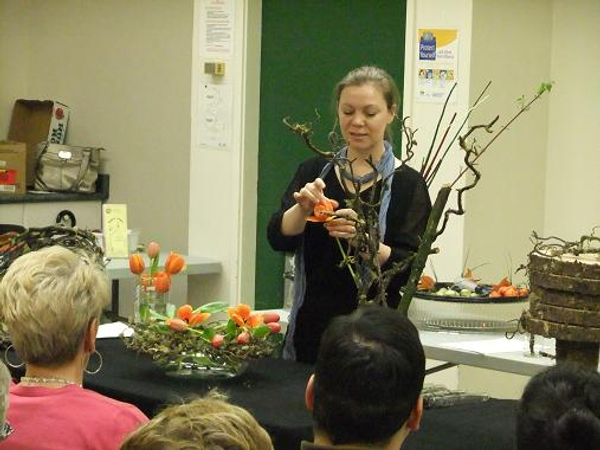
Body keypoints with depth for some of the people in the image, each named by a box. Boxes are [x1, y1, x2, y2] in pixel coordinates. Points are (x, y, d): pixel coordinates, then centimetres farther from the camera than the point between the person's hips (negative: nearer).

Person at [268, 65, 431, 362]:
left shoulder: (407, 184, -4)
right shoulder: (315, 171, 7)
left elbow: (407, 270, -11)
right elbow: (278, 238, -4)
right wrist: (303, 208, -23)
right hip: (309, 329, 3)